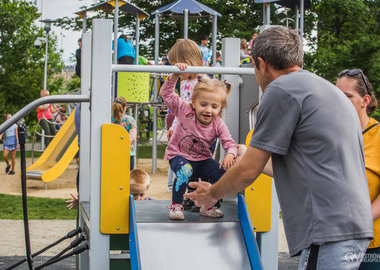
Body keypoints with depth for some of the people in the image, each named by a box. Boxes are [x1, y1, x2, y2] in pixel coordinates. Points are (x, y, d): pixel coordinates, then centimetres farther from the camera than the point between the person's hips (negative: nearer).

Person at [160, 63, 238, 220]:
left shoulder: (218, 125, -10)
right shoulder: (185, 111, -13)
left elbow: (229, 143, -13)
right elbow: (167, 94, -14)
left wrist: (230, 155, -36)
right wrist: (175, 75, -26)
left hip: (202, 160, 3)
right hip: (179, 156, -3)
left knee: (222, 173, -19)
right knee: (185, 171, -37)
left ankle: (208, 207, 3)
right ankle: (176, 206, -16)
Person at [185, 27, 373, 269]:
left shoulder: (281, 88, -5)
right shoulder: (329, 90, 23)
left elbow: (248, 172, -4)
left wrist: (212, 194, 15)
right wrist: (255, 158, 42)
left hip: (328, 232, -9)